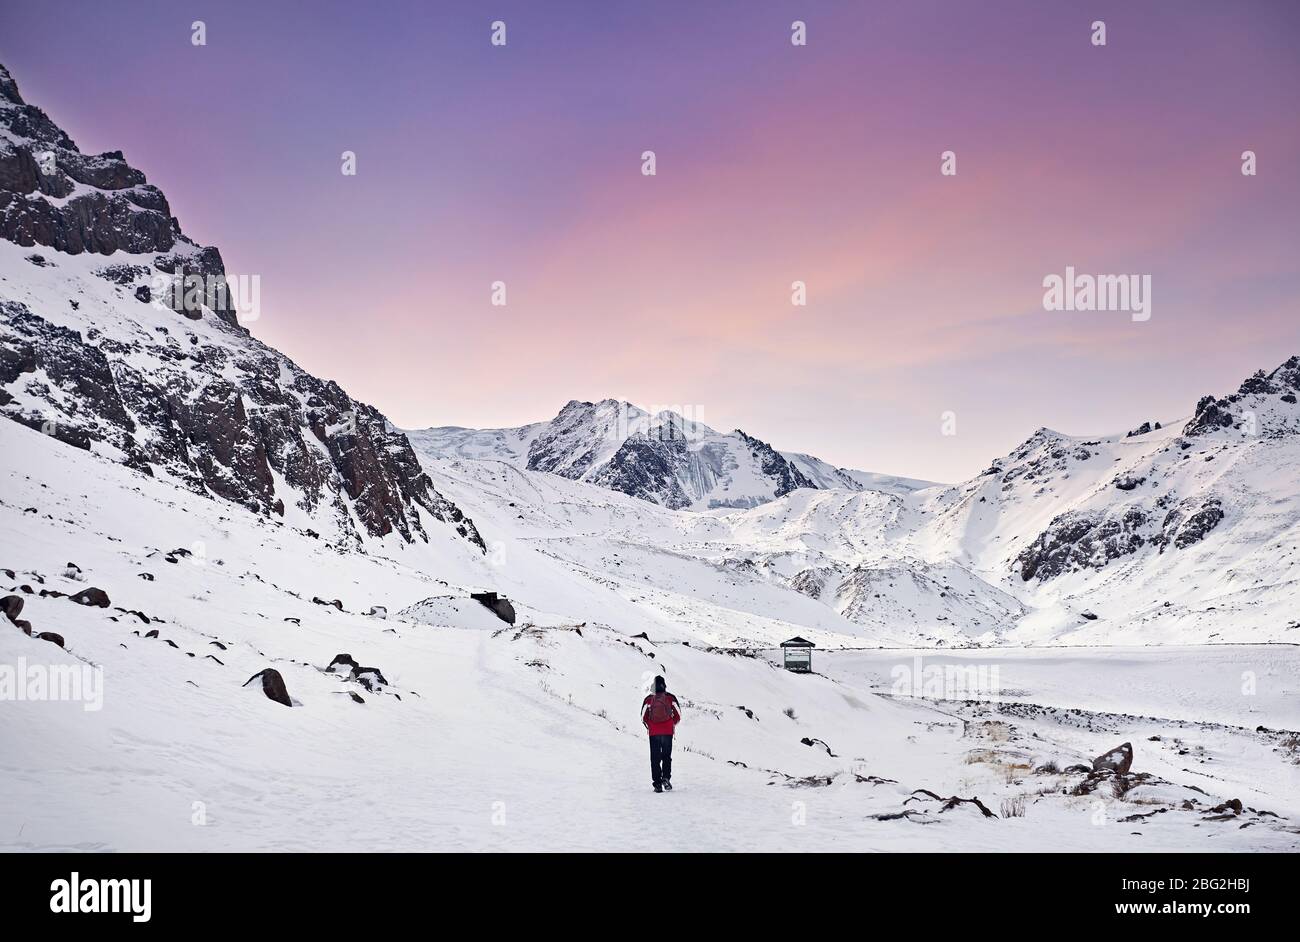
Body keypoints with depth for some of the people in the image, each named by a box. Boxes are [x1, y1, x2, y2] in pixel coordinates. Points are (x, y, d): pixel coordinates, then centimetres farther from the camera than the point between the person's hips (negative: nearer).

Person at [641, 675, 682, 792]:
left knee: (655, 758, 5)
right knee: (667, 756, 12)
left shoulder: (648, 699, 0)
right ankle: (666, 777, -8)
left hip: (653, 733, 0)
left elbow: (643, 718, -1)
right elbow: (678, 715, 1)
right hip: (668, 732, 0)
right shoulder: (671, 698, 0)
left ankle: (657, 784, -1)